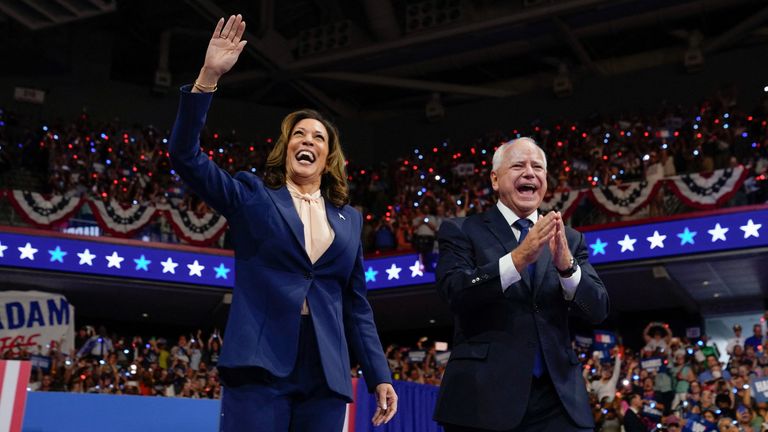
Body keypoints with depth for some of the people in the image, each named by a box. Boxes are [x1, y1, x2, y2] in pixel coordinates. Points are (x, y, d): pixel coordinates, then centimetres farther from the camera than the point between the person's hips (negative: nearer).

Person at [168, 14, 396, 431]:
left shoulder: (349, 219, 16)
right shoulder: (251, 196, 8)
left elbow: (356, 303, 17)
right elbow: (185, 155, -4)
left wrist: (379, 375, 10)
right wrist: (209, 76, -13)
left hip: (325, 377, 4)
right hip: (259, 366, -3)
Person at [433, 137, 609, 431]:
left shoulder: (569, 240, 12)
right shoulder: (461, 231, 2)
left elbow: (598, 310, 2)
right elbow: (454, 293, -13)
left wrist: (566, 264, -16)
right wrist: (519, 257, -24)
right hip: (485, 396, -3)